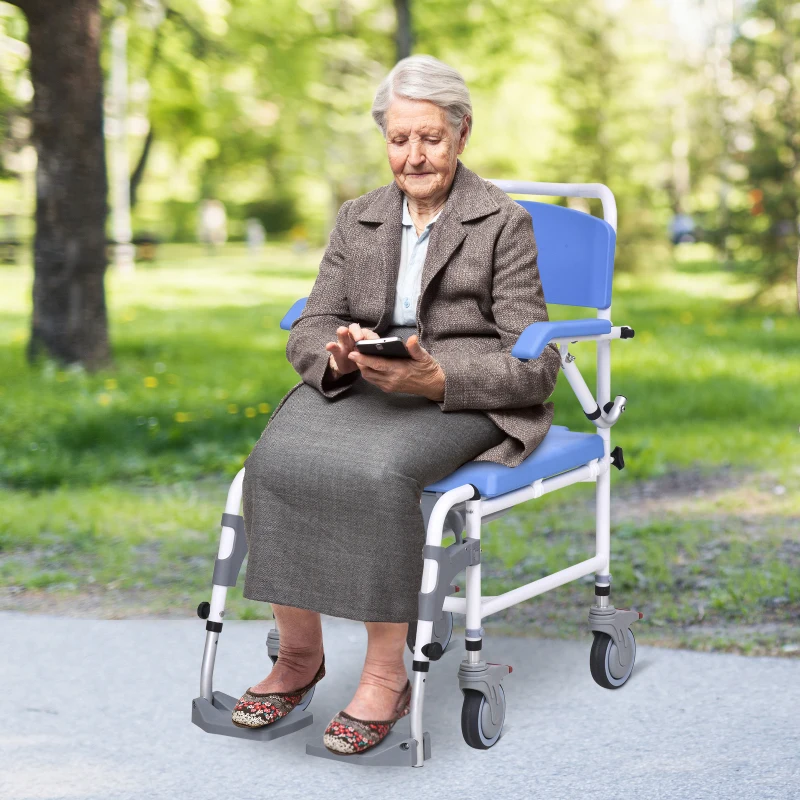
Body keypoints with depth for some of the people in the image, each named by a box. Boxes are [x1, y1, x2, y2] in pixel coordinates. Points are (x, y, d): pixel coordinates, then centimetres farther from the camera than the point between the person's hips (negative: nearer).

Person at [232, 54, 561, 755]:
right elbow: (310, 327, 13)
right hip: (358, 385, 5)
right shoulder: (358, 220, 18)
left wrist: (437, 378, -21)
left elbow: (534, 365, -3)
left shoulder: (505, 223, 3)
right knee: (274, 462, -27)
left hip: (465, 397, -4)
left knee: (379, 473, -36)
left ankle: (386, 675, -24)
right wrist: (337, 355, -13)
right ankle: (299, 656, -13)